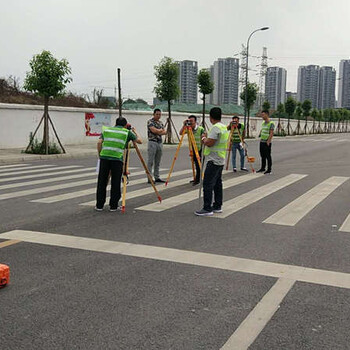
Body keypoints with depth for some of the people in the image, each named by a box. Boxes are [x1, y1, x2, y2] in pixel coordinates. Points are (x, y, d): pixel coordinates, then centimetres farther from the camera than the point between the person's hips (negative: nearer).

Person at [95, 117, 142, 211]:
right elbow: (139, 141, 17)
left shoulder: (106, 130, 19)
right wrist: (135, 132, 34)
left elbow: (99, 142, 8)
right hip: (117, 159, -2)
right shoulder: (127, 132, 13)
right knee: (115, 183, 7)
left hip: (104, 157, 2)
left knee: (102, 182, 10)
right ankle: (113, 206, 12)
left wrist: (99, 155, 17)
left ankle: (99, 205, 15)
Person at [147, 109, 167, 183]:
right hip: (152, 142, -7)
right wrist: (161, 130, -1)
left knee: (157, 162, 10)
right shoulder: (150, 122, -5)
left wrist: (158, 131, -10)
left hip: (160, 143, 7)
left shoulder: (161, 123, 17)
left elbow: (165, 132, 8)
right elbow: (154, 130, -18)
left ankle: (157, 177, 15)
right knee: (150, 162, -6)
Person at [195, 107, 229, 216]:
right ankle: (217, 206, 20)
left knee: (208, 184, -8)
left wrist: (204, 139, -4)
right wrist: (205, 140, 15)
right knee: (217, 183, 14)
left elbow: (209, 143, -23)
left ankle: (207, 209, -7)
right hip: (220, 160, 10)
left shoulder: (215, 127, -18)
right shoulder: (224, 127, 14)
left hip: (213, 161, -10)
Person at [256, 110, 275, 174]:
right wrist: (260, 138, 15)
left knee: (268, 156, -3)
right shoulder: (263, 123, 15)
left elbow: (271, 133, -16)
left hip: (267, 143, -8)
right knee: (263, 156, 14)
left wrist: (268, 141, -21)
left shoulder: (271, 123, -11)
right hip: (262, 142, 8)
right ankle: (262, 168, 23)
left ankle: (269, 170, 3)